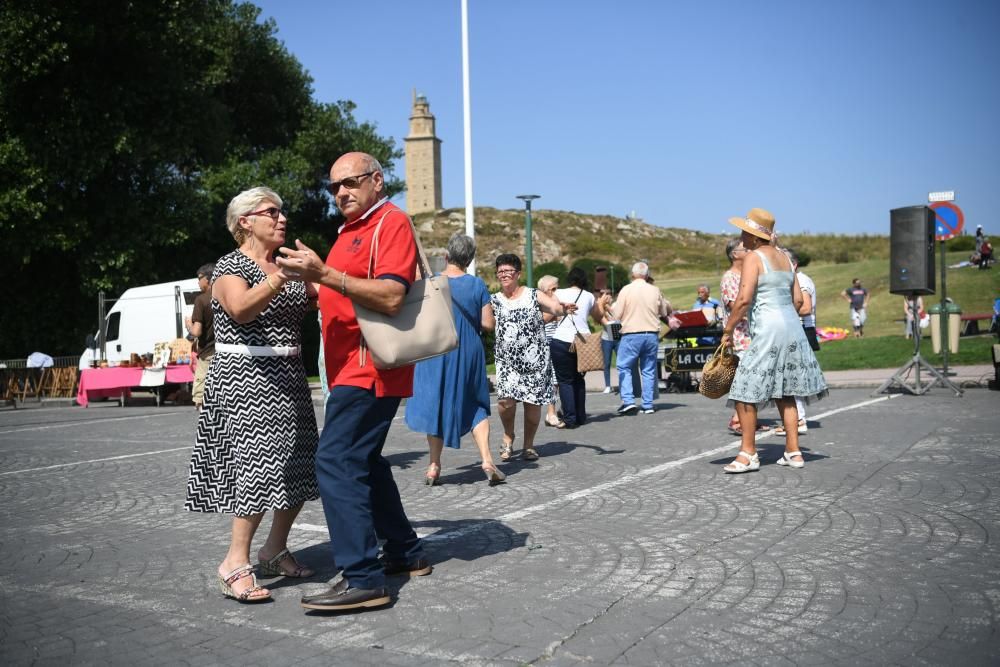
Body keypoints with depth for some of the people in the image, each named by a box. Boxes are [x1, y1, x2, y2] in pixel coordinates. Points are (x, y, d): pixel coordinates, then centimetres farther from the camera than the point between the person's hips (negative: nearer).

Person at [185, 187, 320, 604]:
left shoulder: (288, 267, 16)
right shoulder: (230, 267, -6)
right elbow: (240, 309, -27)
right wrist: (279, 279, -42)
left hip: (289, 379, 8)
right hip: (245, 378, -7)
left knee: (299, 467, 6)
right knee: (262, 462, -16)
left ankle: (275, 550, 21)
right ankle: (235, 563, -9)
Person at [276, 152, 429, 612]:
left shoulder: (392, 223, -9)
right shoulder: (351, 229, 21)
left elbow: (391, 297, -23)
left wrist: (325, 273, -29)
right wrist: (310, 276, 13)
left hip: (369, 369, -11)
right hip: (352, 367, 11)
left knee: (337, 462, -16)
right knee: (364, 461, 16)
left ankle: (363, 578, -14)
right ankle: (406, 554, 28)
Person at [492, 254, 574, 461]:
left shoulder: (534, 295, 3)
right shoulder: (494, 301, 8)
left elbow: (555, 307, -9)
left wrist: (563, 308, -32)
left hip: (535, 359, 0)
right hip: (507, 360, 0)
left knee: (532, 402, 2)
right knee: (506, 399, -18)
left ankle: (528, 445, 24)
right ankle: (508, 436, 11)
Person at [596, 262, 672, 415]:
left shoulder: (626, 290, -6)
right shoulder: (655, 290, 3)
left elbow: (617, 315, -5)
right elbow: (664, 313, 14)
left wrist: (607, 306, 12)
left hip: (631, 335, -3)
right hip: (652, 334, 3)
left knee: (624, 367, 5)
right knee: (649, 370, 9)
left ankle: (628, 401, -8)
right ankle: (648, 405, 9)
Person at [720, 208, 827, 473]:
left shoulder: (753, 257, -8)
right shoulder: (783, 258, 15)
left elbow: (744, 299, -18)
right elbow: (798, 299, 16)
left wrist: (727, 330, -11)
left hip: (767, 331, -9)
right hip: (792, 328, 9)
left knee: (745, 392, -2)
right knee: (784, 392, 15)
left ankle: (748, 453, 0)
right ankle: (793, 452, 16)